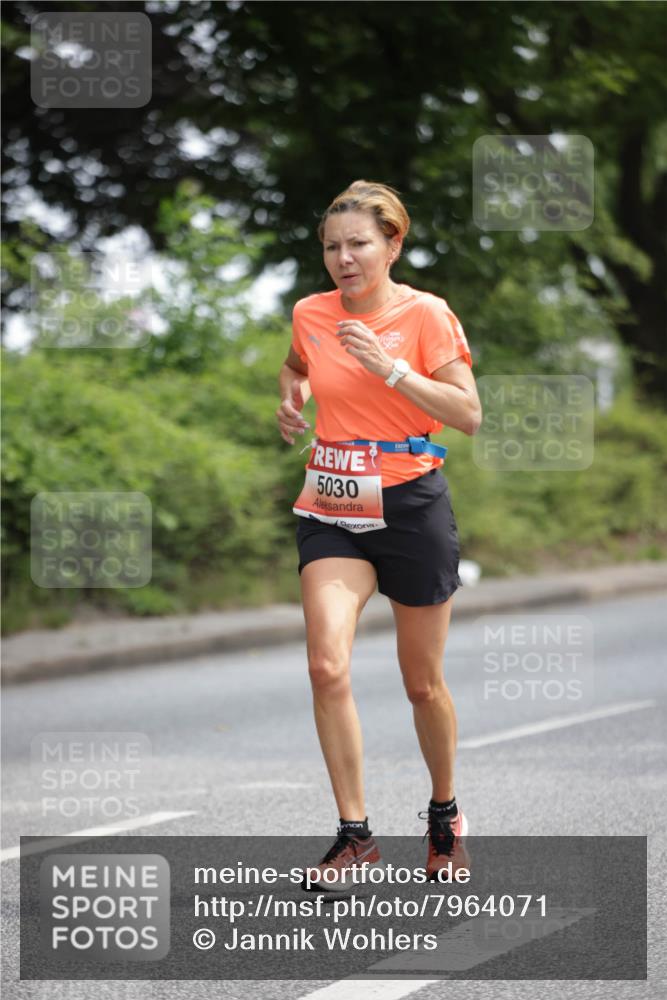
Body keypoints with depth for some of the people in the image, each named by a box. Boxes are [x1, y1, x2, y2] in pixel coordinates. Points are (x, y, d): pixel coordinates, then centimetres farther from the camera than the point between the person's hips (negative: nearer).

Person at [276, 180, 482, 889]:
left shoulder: (425, 314, -8)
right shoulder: (310, 314, 4)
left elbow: (469, 415, -14)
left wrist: (389, 368, -22)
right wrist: (290, 399, 6)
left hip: (410, 508, -3)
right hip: (330, 509, 3)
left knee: (422, 682, 8)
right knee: (327, 667, -15)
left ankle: (444, 814, 32)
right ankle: (355, 834, -6)